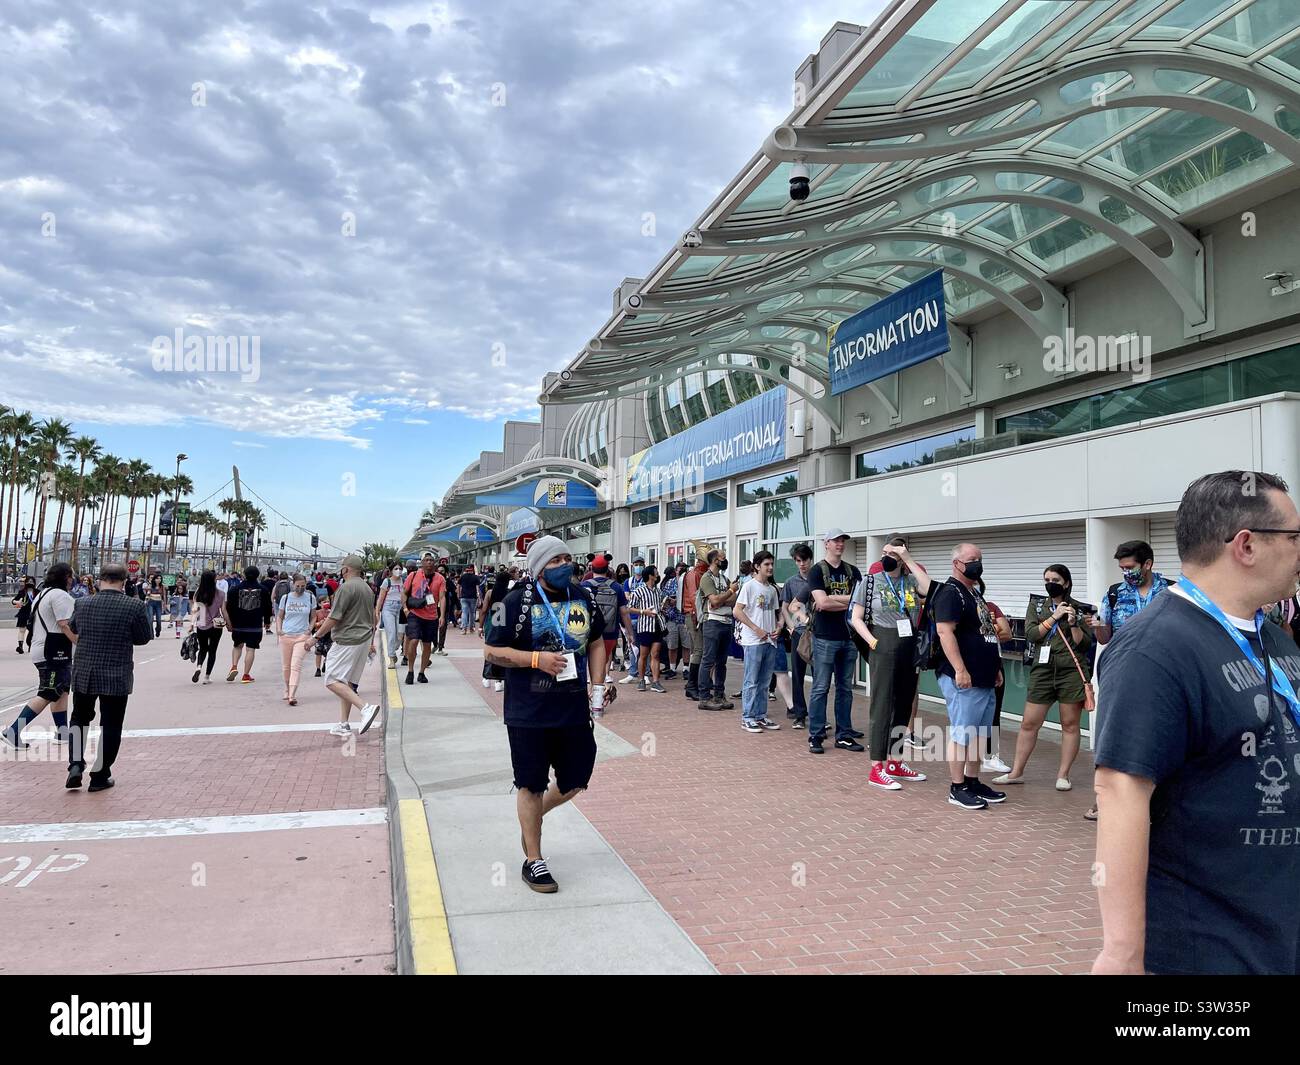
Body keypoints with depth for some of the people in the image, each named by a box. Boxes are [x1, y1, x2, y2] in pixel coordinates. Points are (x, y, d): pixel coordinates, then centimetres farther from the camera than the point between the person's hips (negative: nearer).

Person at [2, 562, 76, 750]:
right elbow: (66, 625, -21)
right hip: (54, 653, -11)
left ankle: (62, 733, 18)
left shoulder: (42, 593, 17)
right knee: (46, 695, -8)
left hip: (43, 650, 11)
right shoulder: (60, 595, -15)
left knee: (61, 691, 14)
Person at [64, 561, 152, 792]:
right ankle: (100, 776, 13)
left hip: (83, 673, 3)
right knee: (110, 725, 8)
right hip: (117, 676, -3)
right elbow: (144, 638, -4)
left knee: (80, 719, 23)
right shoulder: (134, 607, -14)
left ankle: (75, 765, 11)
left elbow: (74, 630, 16)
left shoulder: (82, 604, -3)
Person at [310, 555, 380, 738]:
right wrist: (371, 642, 31)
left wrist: (316, 635, -6)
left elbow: (334, 618, -16)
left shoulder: (346, 587, -13)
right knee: (347, 682, 13)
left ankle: (365, 707, -22)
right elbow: (372, 619, 23)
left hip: (346, 641, -9)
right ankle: (343, 724, 13)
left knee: (333, 681, -9)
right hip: (363, 640, 9)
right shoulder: (367, 588, 15)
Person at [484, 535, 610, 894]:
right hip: (529, 713, -5)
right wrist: (537, 659, -19)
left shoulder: (582, 597, 5)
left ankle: (532, 817, 42)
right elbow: (491, 650, -8)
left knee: (576, 781, 13)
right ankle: (533, 861, 24)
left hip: (575, 710, 5)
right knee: (532, 785, 8)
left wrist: (597, 684, 5)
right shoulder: (518, 601, -11)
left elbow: (596, 642, 16)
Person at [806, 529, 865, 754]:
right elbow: (822, 602, -16)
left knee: (845, 688, 10)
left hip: (849, 637, 5)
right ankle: (816, 736, 5)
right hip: (825, 638, -5)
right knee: (820, 689, -1)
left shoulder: (853, 571, 11)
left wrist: (831, 601, -11)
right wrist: (849, 598, -5)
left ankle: (844, 735, 17)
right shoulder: (817, 571, -2)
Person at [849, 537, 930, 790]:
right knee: (882, 707, -4)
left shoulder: (911, 579, 6)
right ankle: (877, 770, 1)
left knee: (904, 707, 12)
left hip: (910, 648, 5)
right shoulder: (871, 580, -2)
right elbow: (856, 618, -2)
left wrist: (909, 560, -15)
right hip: (884, 648, -4)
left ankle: (895, 763, 25)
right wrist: (873, 643, -13)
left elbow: (931, 590, -17)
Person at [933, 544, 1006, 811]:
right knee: (962, 735, -3)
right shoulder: (950, 593, -12)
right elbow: (945, 633, -21)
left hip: (984, 679, 10)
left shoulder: (975, 593, 19)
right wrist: (960, 670, -26)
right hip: (964, 679, -10)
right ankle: (958, 789, 5)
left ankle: (973, 782, 25)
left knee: (978, 735, 15)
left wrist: (995, 667, 22)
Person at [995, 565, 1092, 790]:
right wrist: (1054, 617, -10)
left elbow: (1085, 643, 0)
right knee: (1029, 723, 4)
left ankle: (1063, 775, 15)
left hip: (1072, 671, -1)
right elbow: (1031, 634, -3)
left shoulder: (1079, 608, 5)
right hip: (1042, 670, 2)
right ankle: (1017, 772, 13)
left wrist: (1073, 624, -15)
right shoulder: (1036, 605, 10)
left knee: (1070, 724, 4)